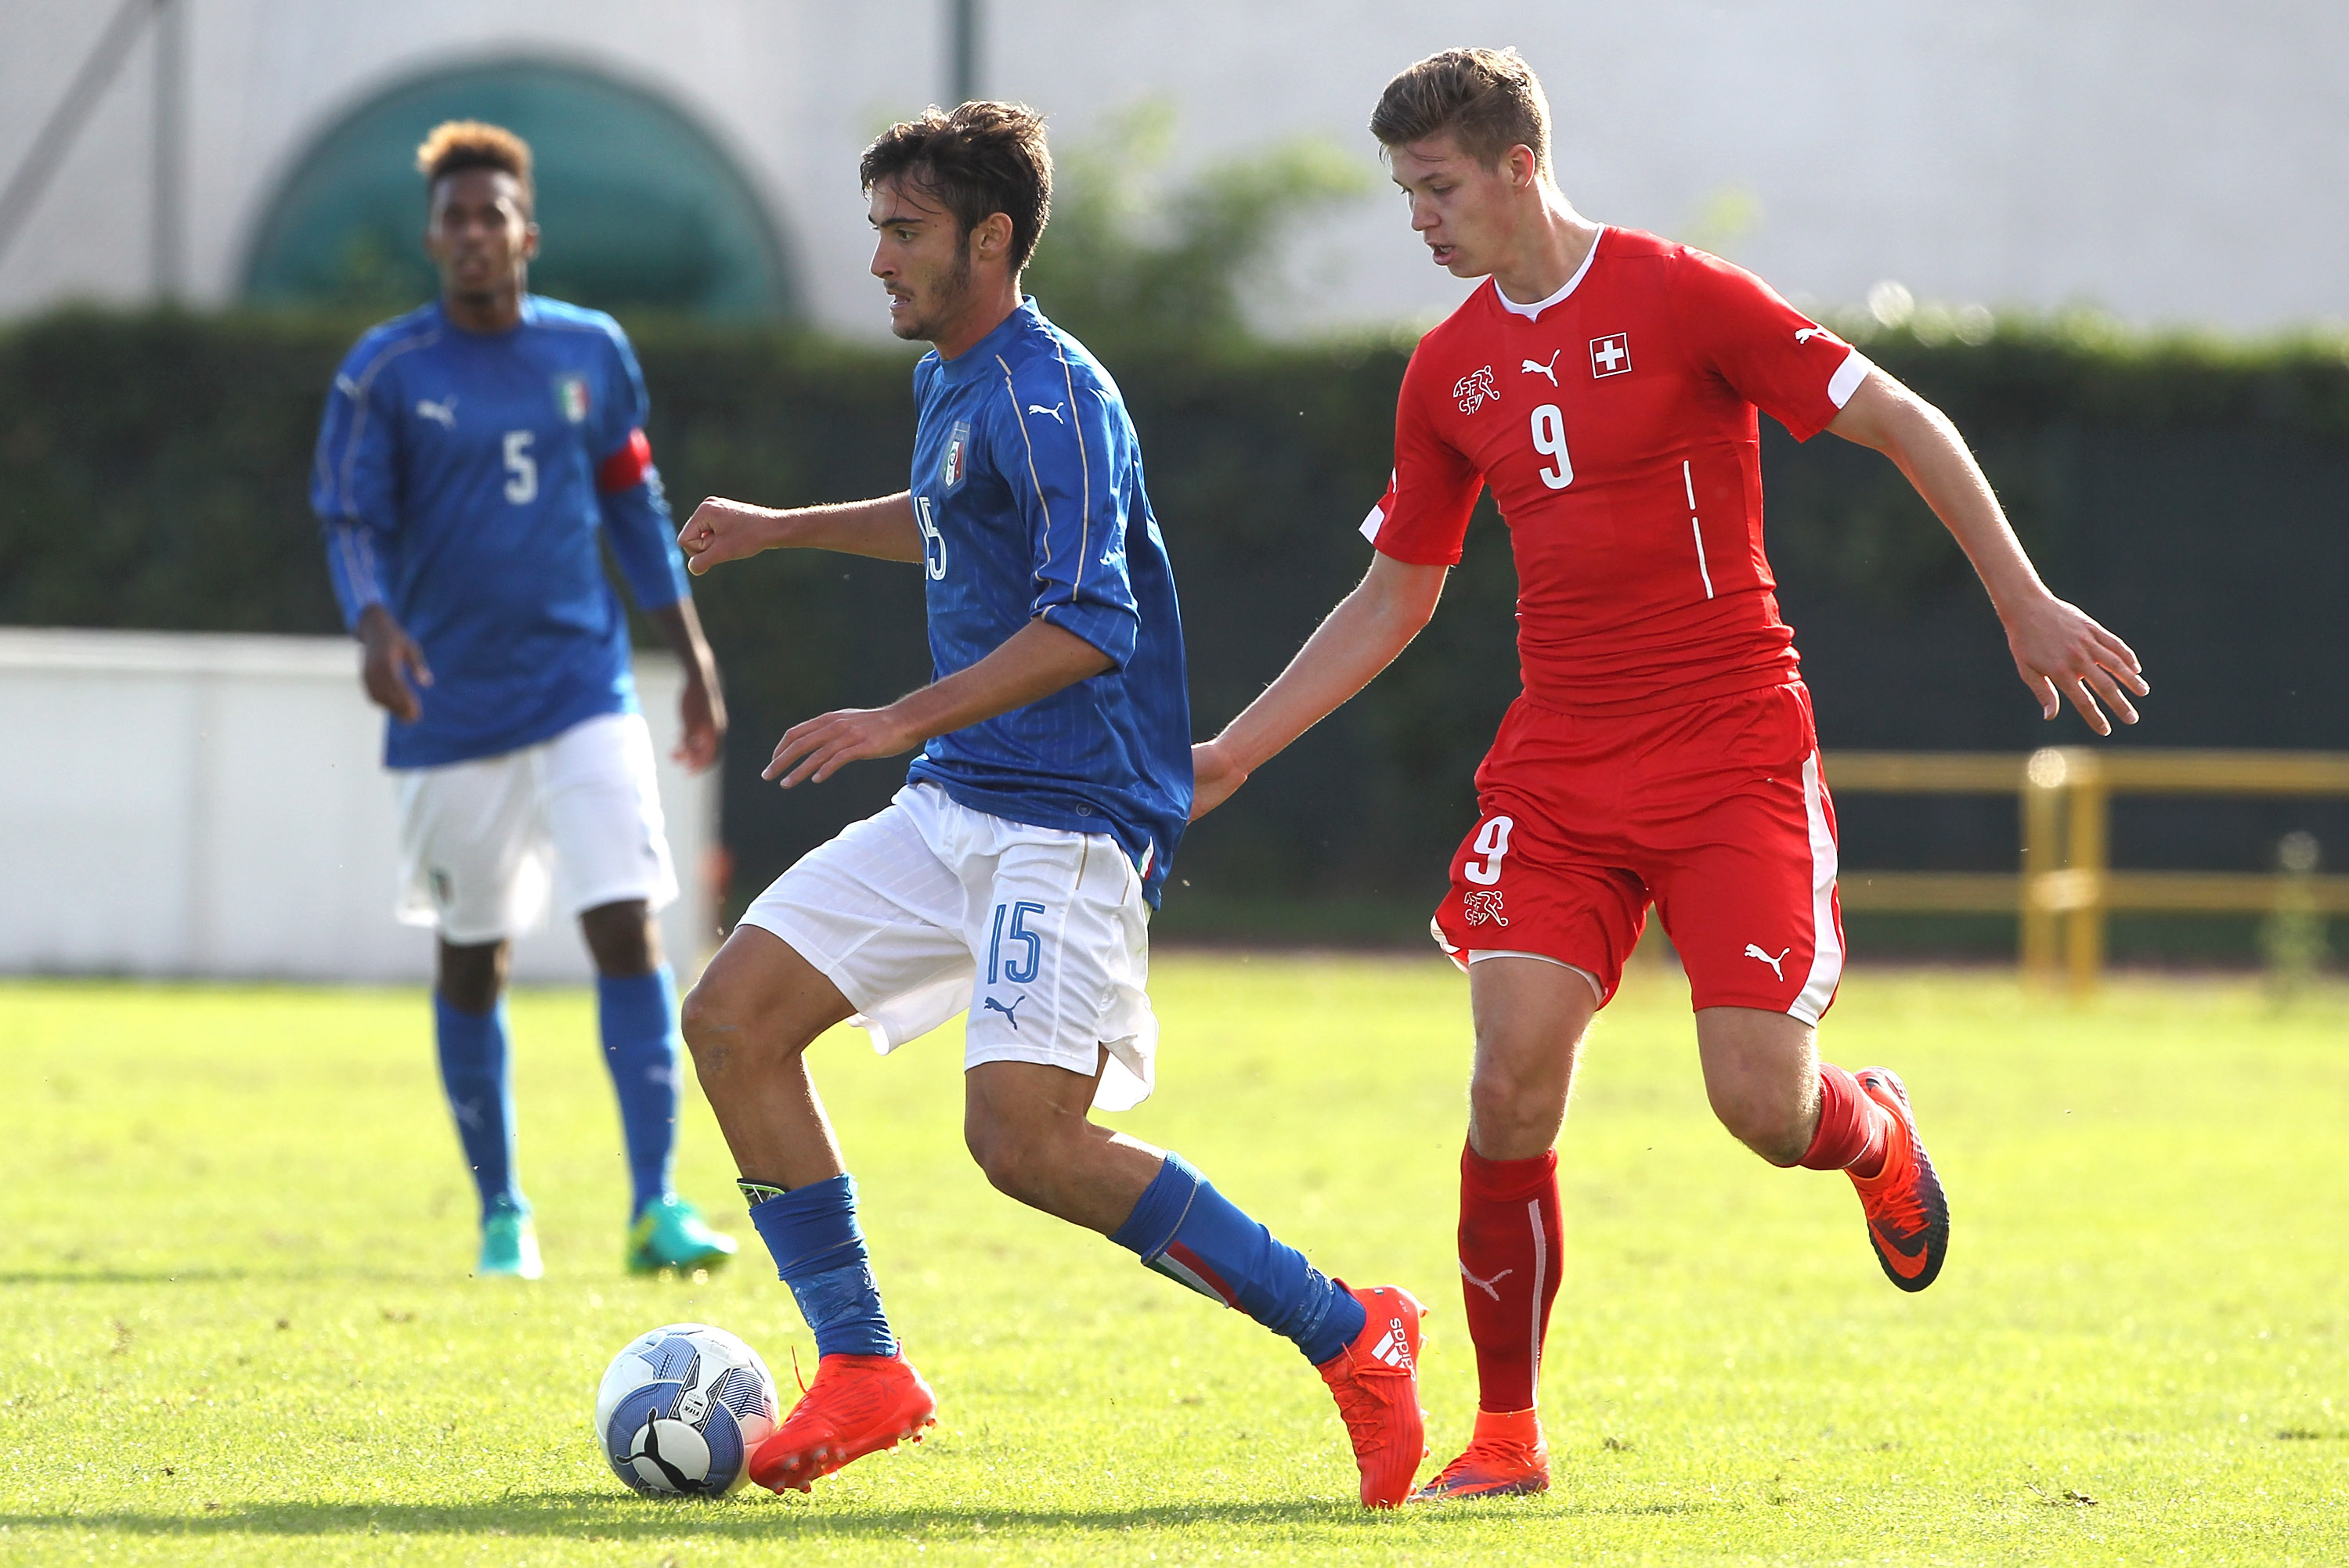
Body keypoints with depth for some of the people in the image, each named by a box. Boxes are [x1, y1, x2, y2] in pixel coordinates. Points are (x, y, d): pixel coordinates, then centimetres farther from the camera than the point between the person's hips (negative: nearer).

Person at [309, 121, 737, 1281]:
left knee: (627, 929, -13)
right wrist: (375, 625, -28)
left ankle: (656, 1207, -15)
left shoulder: (591, 354, 5)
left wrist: (694, 660, 14)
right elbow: (350, 521, -7)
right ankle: (500, 1209, 24)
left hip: (584, 694, 1)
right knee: (472, 959, 8)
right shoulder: (386, 372, -3)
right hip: (452, 709, -1)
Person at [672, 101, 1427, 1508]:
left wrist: (906, 721, -29)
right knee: (735, 1018, 1)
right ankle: (862, 1376, 5)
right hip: (954, 810, 10)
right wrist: (782, 531, 39)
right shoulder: (954, 387, 15)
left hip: (1068, 822, -10)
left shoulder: (1050, 398, -15)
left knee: (1025, 1137, -20)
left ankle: (1348, 1337, -9)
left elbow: (1088, 623, -26)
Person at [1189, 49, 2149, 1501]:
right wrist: (1231, 754, 13)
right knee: (1511, 1092, -12)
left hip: (1732, 755, -4)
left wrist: (2026, 604, -8)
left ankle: (1877, 1131, 28)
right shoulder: (1450, 370, 9)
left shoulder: (1680, 297, -9)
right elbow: (1393, 600, 18)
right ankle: (1507, 1434, 1)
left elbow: (1901, 422, -5)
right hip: (1557, 767, 4)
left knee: (1766, 1106, -11)